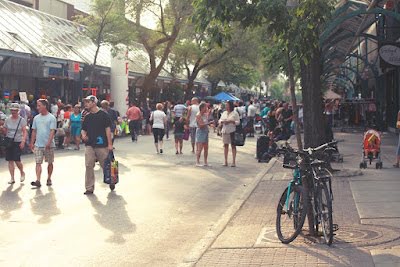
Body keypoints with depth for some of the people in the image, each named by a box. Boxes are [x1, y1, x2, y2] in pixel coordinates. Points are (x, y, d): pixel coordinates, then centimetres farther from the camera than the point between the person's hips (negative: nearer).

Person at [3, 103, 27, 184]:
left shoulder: (22, 120, -2)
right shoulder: (8, 120, 7)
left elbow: (24, 132, -6)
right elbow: (5, 131, 13)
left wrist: (23, 141, -18)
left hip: (18, 142, -3)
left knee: (17, 160, -11)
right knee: (10, 160, 1)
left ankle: (22, 173, 16)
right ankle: (12, 178, 7)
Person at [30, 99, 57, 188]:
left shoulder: (51, 118, -5)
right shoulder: (36, 118, 9)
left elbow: (52, 131, -12)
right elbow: (34, 131, 14)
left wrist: (48, 142, -22)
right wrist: (32, 143, 10)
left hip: (49, 145, -3)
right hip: (38, 145, 3)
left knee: (50, 163, 9)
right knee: (38, 163, -7)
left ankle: (49, 179, 24)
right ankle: (38, 181, -13)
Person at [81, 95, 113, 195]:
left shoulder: (103, 115, -3)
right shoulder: (87, 117, 14)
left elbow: (108, 129, -5)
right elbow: (83, 129, 20)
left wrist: (109, 144, -9)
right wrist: (83, 134, -4)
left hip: (102, 145, -4)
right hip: (89, 145, 5)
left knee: (106, 166, 4)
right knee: (89, 166, -1)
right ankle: (89, 188, 4)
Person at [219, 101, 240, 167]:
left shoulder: (235, 113, -3)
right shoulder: (224, 113, 13)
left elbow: (238, 122, -6)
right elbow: (220, 120, 15)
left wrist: (231, 121, -17)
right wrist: (222, 121, -7)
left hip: (232, 131, -5)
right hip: (225, 131, 5)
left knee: (233, 145, -2)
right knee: (225, 145, 7)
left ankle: (233, 161, 0)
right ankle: (226, 161, 12)